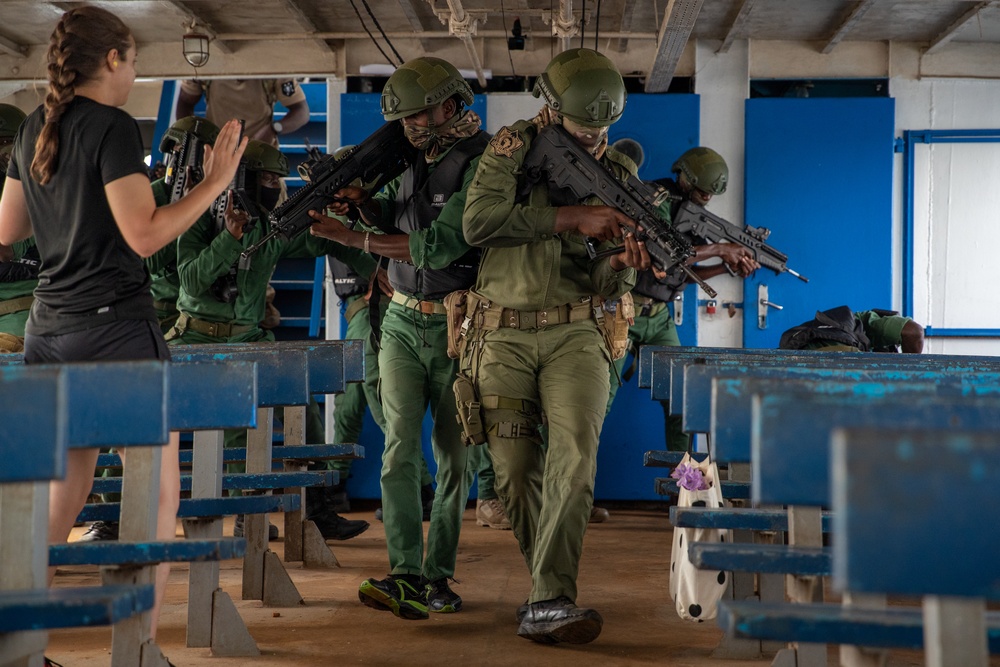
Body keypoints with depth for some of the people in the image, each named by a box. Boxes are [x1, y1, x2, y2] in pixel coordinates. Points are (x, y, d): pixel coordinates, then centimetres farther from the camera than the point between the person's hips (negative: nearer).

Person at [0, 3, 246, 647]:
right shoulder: (113, 128, -11)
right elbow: (144, 235, -17)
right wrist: (216, 182, -11)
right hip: (115, 326, -8)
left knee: (63, 497, 15)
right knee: (158, 495, 2)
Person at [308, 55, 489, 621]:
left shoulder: (482, 164, -15)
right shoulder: (418, 158, 8)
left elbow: (438, 246, -22)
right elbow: (388, 212, 25)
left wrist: (351, 238, -18)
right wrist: (357, 198, 1)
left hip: (458, 328, -5)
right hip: (403, 323, 5)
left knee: (455, 458, 4)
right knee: (401, 450, -7)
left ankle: (438, 575, 14)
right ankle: (406, 575, -10)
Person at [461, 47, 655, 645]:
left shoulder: (617, 176, 5)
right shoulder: (515, 147, -1)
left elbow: (604, 290, 3)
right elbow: (479, 221, -19)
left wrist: (623, 265, -22)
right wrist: (572, 217, -19)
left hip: (573, 336, 0)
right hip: (503, 336, 0)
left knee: (574, 457, -20)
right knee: (516, 474, 1)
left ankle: (549, 602, -20)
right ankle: (551, 590, 19)